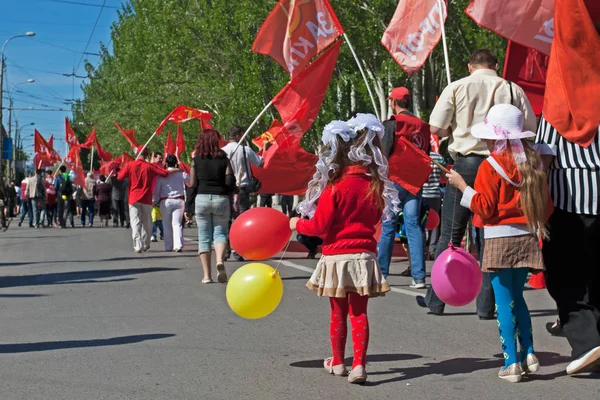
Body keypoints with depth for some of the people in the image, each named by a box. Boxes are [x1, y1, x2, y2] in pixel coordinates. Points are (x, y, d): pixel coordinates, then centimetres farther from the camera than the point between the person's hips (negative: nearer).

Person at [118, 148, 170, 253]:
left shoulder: (130, 165, -3)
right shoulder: (150, 166, -3)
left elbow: (119, 176, 3)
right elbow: (165, 173, -8)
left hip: (133, 198, -1)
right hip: (147, 199, 1)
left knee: (135, 223, -2)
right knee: (147, 223, 14)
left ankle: (138, 246, -12)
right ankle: (145, 245, 21)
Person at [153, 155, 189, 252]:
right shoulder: (181, 174, -2)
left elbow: (156, 190, 2)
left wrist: (155, 201, 14)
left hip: (165, 201, -1)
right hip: (179, 200, 1)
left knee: (167, 225, 11)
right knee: (177, 224, 0)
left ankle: (168, 247, 13)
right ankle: (178, 245, -13)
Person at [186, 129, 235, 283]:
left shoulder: (196, 161, 2)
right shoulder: (223, 159, 3)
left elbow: (192, 186, 0)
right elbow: (230, 181, -5)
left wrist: (188, 207, 5)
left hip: (202, 199, 0)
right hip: (221, 199, 0)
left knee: (204, 237, 6)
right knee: (220, 233, 8)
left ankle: (207, 275, 3)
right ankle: (220, 260, -23)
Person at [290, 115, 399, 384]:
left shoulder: (335, 187, -14)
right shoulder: (375, 184, 0)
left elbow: (320, 225, -11)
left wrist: (297, 224, 5)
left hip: (337, 256, -3)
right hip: (364, 255, 3)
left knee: (338, 312, 11)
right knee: (359, 312, 6)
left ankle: (337, 362, 24)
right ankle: (359, 364, -2)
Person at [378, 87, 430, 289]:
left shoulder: (391, 124, -6)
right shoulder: (423, 126, 10)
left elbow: (384, 153, -11)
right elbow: (427, 154, 13)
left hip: (394, 180, -4)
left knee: (388, 227, 3)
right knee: (414, 226, 3)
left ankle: (380, 274, 7)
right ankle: (419, 276, -2)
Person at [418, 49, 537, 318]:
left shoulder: (457, 88, 0)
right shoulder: (514, 91, 4)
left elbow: (435, 128, -5)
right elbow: (530, 130, 6)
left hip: (466, 162, -1)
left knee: (450, 234, 6)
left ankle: (436, 300, 10)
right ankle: (486, 305, 6)